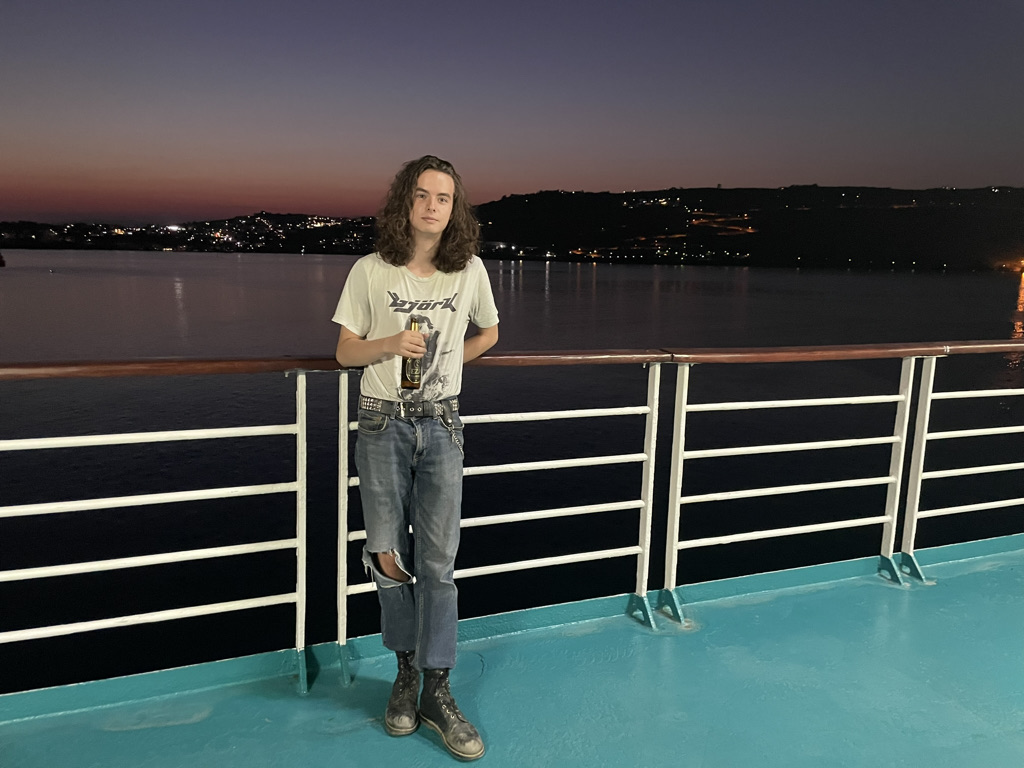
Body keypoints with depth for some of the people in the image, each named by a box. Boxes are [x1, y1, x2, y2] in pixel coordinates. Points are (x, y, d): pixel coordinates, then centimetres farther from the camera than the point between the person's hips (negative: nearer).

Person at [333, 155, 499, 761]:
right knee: (388, 558, 6)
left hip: (441, 426, 0)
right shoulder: (370, 272, -3)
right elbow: (345, 352, 2)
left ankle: (437, 692, 15)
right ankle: (407, 670, 28)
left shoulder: (470, 271, 0)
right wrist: (392, 344, -16)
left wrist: (443, 364, 8)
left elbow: (488, 333, 18)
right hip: (383, 425, 0)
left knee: (437, 563, 1)